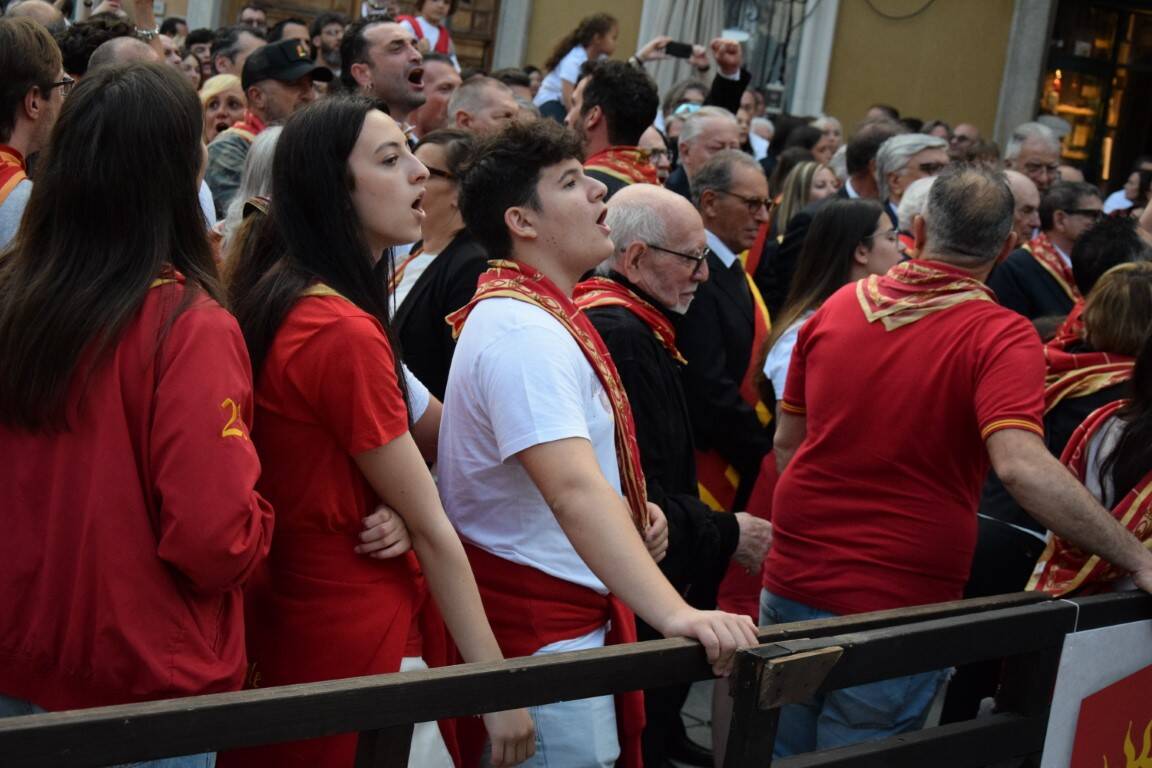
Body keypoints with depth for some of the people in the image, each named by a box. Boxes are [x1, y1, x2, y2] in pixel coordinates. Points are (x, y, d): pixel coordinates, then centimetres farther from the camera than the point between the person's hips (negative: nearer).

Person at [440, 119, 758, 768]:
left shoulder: (535, 312, 11)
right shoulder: (524, 330, -22)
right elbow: (575, 491, -34)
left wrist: (633, 511, 4)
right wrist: (676, 615, -43)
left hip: (574, 610, 10)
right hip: (542, 623, -10)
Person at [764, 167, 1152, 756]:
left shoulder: (838, 306, 2)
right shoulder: (1001, 336, -13)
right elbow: (1022, 466, -28)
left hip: (792, 581, 4)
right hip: (894, 608, -4)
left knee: (780, 751, 19)